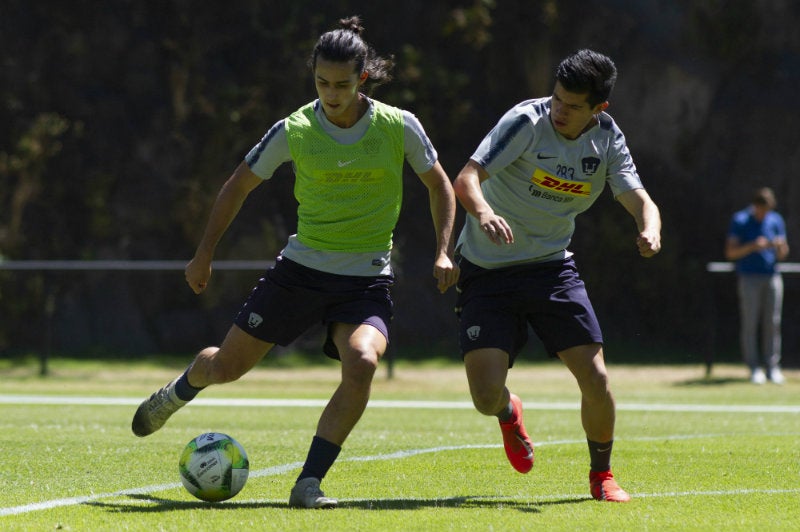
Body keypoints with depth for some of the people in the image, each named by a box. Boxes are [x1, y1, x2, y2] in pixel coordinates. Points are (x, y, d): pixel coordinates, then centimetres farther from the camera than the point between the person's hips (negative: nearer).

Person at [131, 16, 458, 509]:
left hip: (367, 279, -1)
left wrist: (444, 252, -5)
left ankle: (309, 483, -22)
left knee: (362, 363, -30)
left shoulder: (399, 126, -8)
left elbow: (440, 185, 7)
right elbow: (240, 185, 6)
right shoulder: (294, 131, -8)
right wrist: (205, 254, 6)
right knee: (226, 366, 8)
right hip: (302, 267, 1)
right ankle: (179, 392, 47)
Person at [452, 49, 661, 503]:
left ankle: (602, 474, 19)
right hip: (487, 272, -3)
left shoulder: (607, 138, -4)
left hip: (552, 266, 4)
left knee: (595, 379, -9)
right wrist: (483, 211, -50)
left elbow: (640, 200, -4)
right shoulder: (527, 122, -19)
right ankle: (509, 413, 26)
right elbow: (466, 179, -27)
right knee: (487, 395, -14)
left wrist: (651, 231, -29)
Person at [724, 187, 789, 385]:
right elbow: (730, 252, -3)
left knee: (773, 323, 1)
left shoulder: (776, 220, 11)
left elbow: (781, 255, 12)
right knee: (749, 322, -6)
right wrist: (752, 247, -17)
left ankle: (773, 366, 5)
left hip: (772, 277, 3)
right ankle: (754, 367, -3)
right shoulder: (740, 220, 0)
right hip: (749, 277, -3)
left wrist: (781, 248, -11)